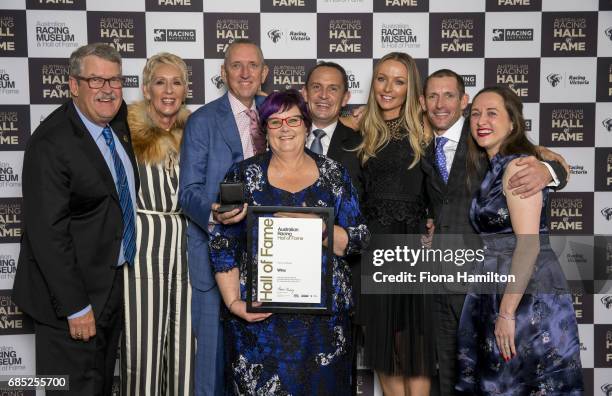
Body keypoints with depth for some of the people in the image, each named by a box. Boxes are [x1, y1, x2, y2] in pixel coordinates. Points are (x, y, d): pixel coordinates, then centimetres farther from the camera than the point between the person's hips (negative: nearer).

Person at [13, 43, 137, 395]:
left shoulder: (119, 122, 3)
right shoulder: (51, 143, -21)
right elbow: (47, 233, -23)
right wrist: (76, 307, -22)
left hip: (113, 284, 8)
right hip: (73, 292, -8)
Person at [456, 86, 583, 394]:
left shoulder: (518, 165, -14)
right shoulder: (493, 168, 13)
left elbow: (528, 245, -21)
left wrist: (507, 312, -22)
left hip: (527, 297, -9)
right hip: (496, 293, 9)